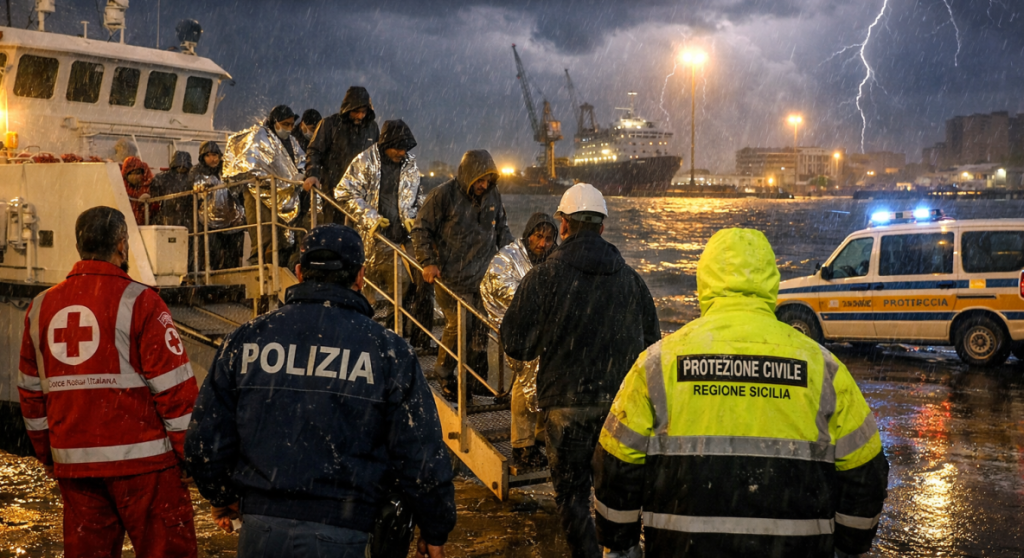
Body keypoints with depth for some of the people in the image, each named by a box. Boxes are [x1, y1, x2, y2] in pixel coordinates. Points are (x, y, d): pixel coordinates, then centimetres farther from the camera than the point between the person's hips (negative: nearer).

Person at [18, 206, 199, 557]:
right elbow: (173, 386, -12)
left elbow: (30, 390, 15)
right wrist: (189, 454, -4)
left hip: (73, 464, 6)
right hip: (141, 461, -6)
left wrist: (48, 456, 23)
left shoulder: (41, 307, 9)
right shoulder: (138, 301, -9)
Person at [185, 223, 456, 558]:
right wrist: (435, 531, 10)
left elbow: (205, 439, 7)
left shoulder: (246, 340, 2)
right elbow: (421, 455, -5)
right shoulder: (388, 351, -5)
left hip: (259, 530, 3)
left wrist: (222, 497, 26)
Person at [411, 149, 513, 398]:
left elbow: (502, 229, 22)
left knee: (481, 328, 6)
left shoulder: (493, 196, 8)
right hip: (452, 279, -5)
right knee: (458, 326, -8)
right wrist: (428, 262, -13)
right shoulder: (443, 196, -10)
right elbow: (421, 230, -5)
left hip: (483, 277, 5)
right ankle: (444, 373, 14)